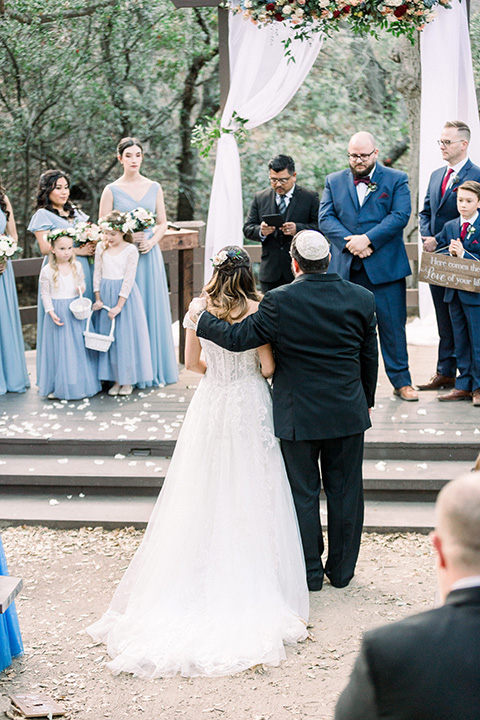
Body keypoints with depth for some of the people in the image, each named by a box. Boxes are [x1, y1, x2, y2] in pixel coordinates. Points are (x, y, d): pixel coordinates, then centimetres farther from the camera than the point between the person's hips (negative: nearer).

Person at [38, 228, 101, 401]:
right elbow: (45, 293, -3)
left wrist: (82, 288, -8)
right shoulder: (47, 271, -7)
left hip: (76, 312, 3)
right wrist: (51, 312, -13)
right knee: (59, 347, 0)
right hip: (58, 311, -3)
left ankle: (79, 383, 17)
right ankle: (58, 386, 9)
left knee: (78, 346, 6)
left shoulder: (77, 266, 3)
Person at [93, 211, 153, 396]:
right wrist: (98, 299, 0)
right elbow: (97, 275, 9)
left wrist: (119, 306, -16)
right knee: (108, 336, 6)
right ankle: (116, 379, 14)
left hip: (125, 295, -4)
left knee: (126, 336, -1)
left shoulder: (131, 250, -9)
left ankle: (128, 380, 10)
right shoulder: (101, 248, 5)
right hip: (106, 293, 4)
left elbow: (129, 279, -12)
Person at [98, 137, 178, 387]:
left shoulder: (154, 188, 8)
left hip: (149, 254, 3)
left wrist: (151, 241, -7)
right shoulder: (112, 190, 1)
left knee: (152, 307, 4)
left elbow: (162, 223, 11)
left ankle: (153, 368, 13)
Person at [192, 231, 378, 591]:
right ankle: (342, 569, 24)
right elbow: (370, 358, 5)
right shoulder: (362, 298, -4)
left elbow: (237, 337, -14)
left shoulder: (279, 301, -15)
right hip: (348, 413, 3)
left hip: (298, 415, -2)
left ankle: (310, 572, 20)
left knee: (303, 494, 10)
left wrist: (202, 315, 2)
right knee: (345, 491, 13)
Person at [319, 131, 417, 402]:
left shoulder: (396, 179, 5)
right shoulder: (334, 181, 12)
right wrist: (350, 242, -15)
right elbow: (325, 218, 2)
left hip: (385, 267, -2)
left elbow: (400, 216, -7)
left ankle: (401, 381, 13)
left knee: (393, 326, 3)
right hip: (346, 267, 2)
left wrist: (367, 239, -17)